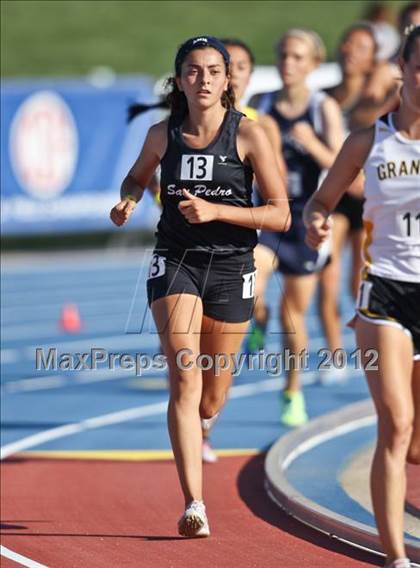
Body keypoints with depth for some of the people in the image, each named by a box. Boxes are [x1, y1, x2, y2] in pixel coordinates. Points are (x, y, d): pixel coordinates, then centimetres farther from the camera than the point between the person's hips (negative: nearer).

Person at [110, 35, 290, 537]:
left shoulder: (249, 135, -8)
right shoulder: (163, 135, 0)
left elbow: (280, 215, -9)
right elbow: (137, 177, 22)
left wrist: (215, 210, -19)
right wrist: (127, 201, -1)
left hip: (230, 269, 0)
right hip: (175, 263, 0)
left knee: (210, 401, 10)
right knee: (184, 379, -18)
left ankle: (192, 432, 50)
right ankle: (194, 505, -22)